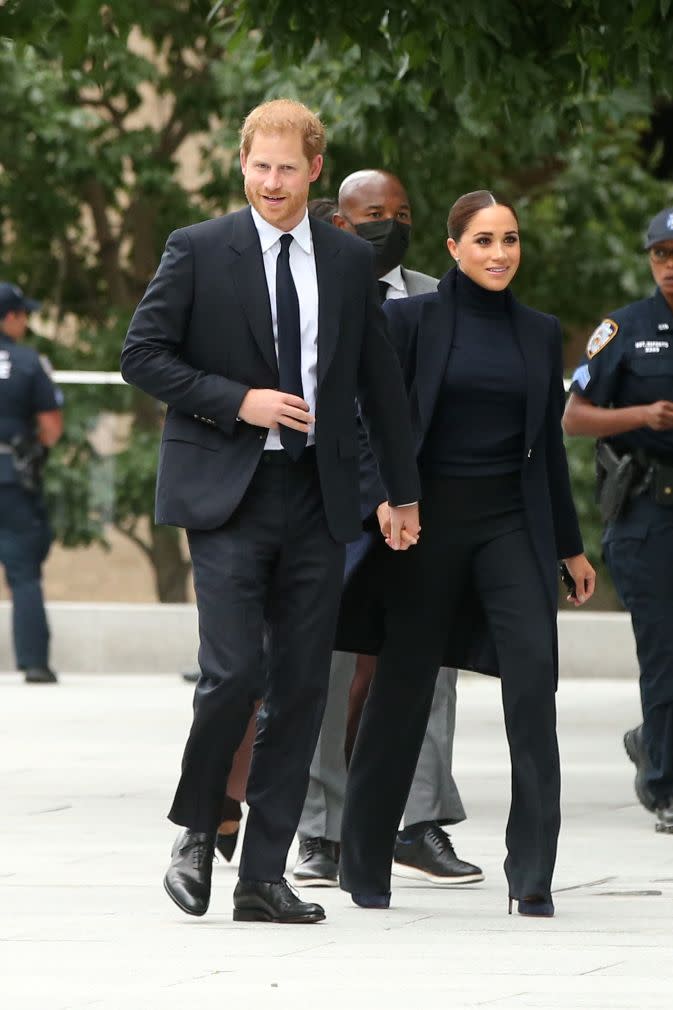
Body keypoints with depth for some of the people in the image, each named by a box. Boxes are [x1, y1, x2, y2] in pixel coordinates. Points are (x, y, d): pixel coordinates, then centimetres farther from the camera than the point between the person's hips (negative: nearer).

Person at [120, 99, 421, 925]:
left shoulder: (350, 262, 11)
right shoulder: (198, 251, 0)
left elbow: (380, 382, 16)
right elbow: (142, 354, -2)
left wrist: (404, 490, 15)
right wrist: (238, 402, -13)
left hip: (316, 499, 4)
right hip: (227, 491, -4)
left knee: (301, 687, 1)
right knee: (233, 673, -15)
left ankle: (263, 875, 7)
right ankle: (196, 832, 9)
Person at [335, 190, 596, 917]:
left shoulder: (540, 334, 11)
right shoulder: (410, 321, 0)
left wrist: (570, 546, 17)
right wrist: (385, 496, -20)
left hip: (512, 523, 2)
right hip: (429, 522, -2)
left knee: (533, 672, -15)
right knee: (404, 687, 4)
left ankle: (532, 872, -14)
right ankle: (365, 865, 19)